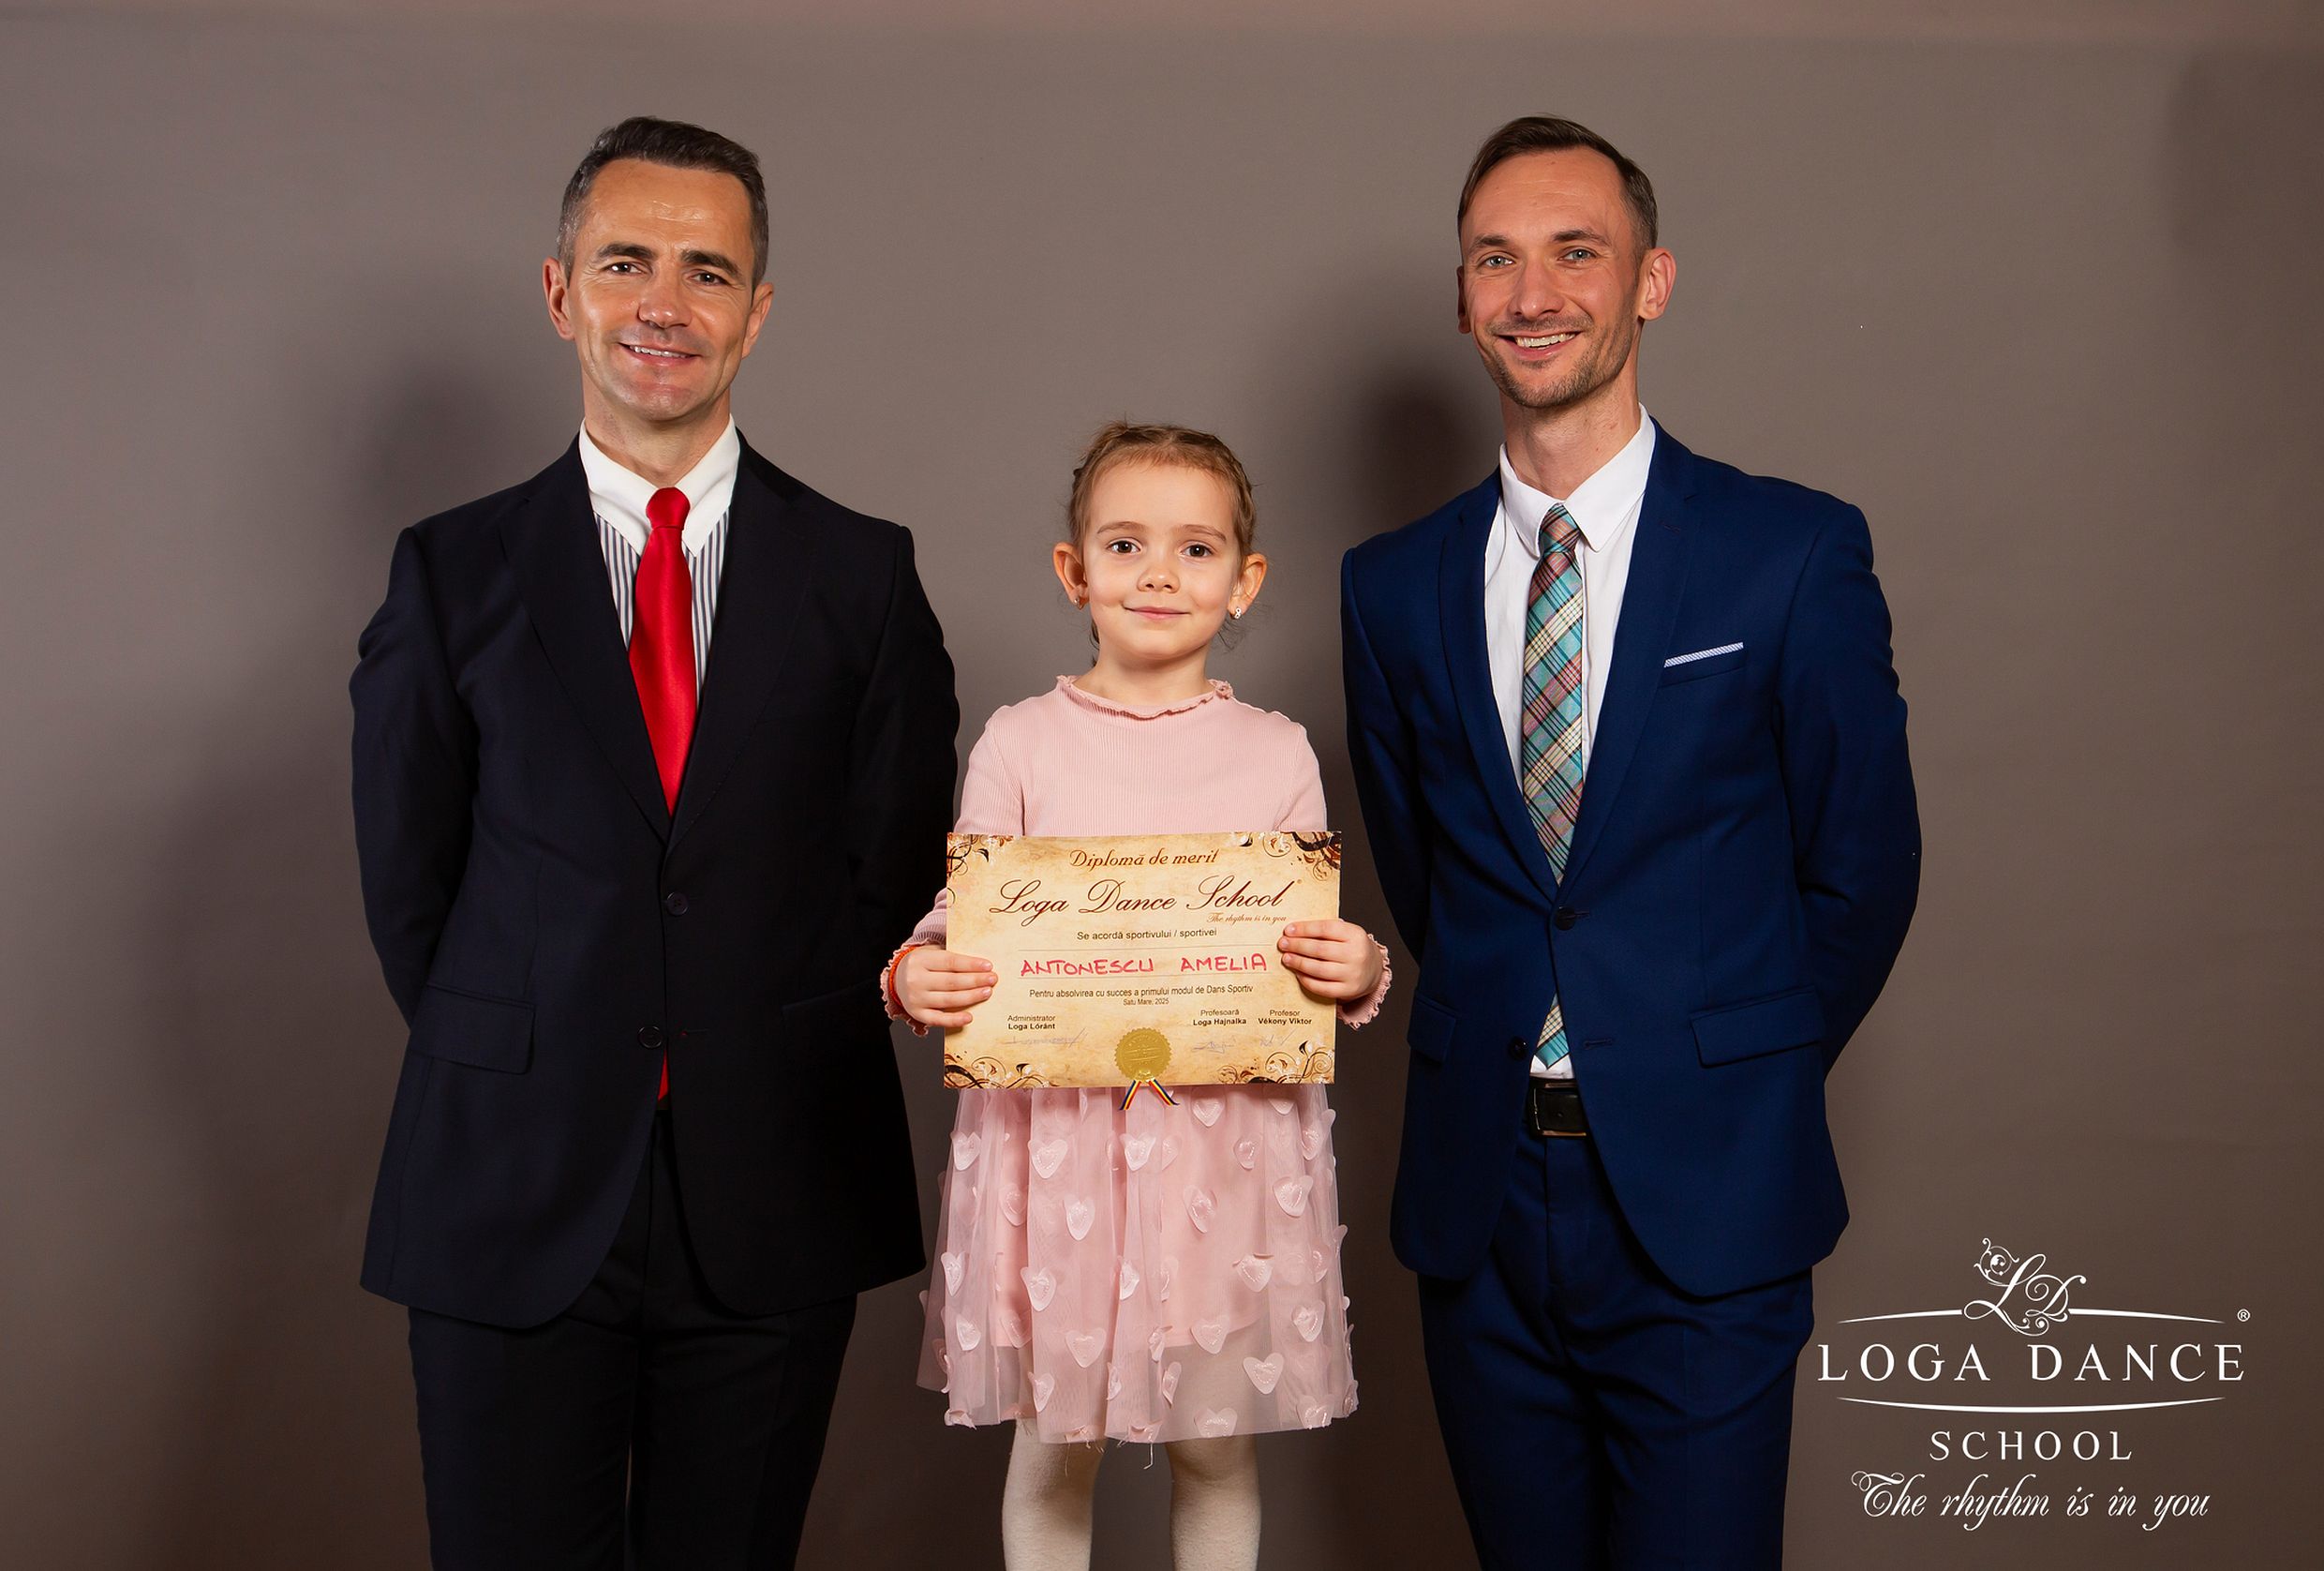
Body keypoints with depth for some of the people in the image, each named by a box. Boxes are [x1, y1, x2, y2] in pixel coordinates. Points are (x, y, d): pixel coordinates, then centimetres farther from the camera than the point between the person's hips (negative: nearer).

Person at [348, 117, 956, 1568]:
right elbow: (409, 885, 5)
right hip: (511, 1197, 0)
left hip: (776, 1196, 1)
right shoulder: (454, 574, 2)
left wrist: (766, 1068, 0)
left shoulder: (863, 575, 1)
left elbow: (896, 868, 2)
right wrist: (531, 1082, 2)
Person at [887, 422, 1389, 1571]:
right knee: (1051, 1438, 12)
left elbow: (1322, 947, 6)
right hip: (1054, 1128, 0)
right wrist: (911, 980, -18)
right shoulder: (1019, 742, 1)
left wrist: (1358, 976, -15)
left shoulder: (1276, 754, 3)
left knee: (1216, 1442, 13)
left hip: (1228, 1138, 1)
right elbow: (960, 925, 3)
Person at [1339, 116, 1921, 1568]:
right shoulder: (1395, 586, 5)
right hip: (1477, 1194, 3)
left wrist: (1744, 1087, 6)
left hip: (1704, 1210, -3)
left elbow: (1863, 868, 1)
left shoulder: (1795, 553, -5)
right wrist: (1513, 1042, 10)